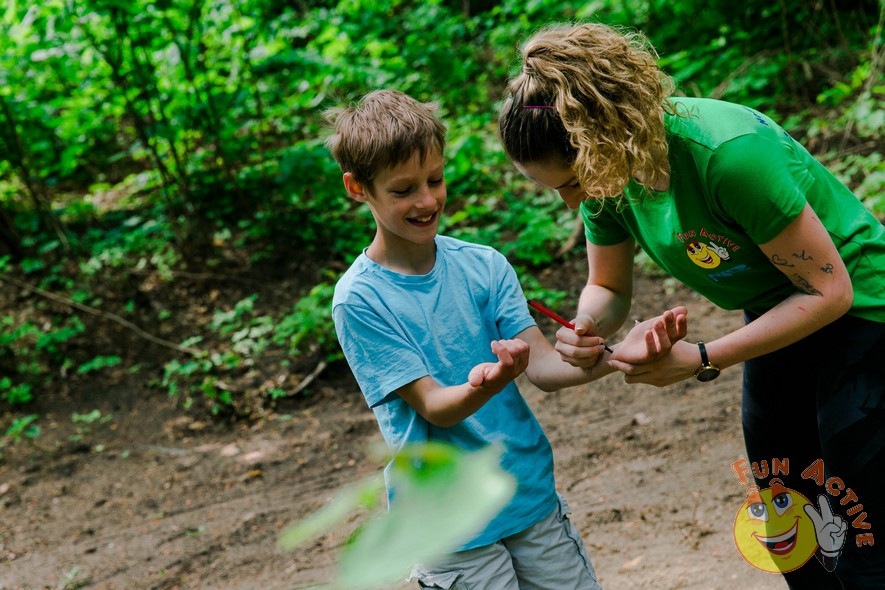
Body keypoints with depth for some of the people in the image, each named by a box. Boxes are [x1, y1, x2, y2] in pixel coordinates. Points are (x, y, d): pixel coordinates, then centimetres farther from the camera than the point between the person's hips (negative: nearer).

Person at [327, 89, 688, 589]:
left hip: (534, 495, 4)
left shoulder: (485, 265, 1)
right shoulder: (360, 300, -11)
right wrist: (483, 386, -36)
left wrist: (615, 355, -25)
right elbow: (433, 407, -15)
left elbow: (542, 365, -7)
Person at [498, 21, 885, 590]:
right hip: (774, 318, 7)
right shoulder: (606, 166, -12)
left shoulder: (727, 153, -34)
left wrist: (703, 360, -27)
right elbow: (609, 288, 4)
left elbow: (829, 291, -26)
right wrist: (587, 328, -19)